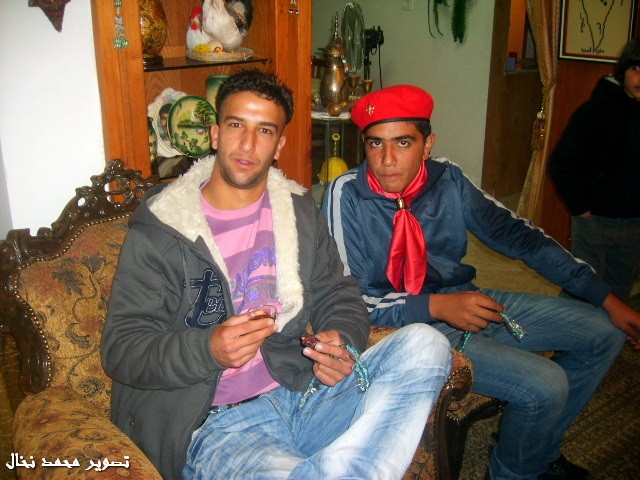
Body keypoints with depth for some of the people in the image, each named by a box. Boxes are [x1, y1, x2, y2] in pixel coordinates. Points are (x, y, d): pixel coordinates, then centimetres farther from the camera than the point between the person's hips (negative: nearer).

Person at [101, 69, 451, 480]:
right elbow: (121, 348, -4)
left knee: (424, 344, -20)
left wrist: (342, 346, -9)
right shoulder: (160, 227, -1)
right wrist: (207, 350, -23)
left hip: (305, 394, 7)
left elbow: (340, 299, 15)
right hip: (215, 424, -6)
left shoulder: (300, 210, 13)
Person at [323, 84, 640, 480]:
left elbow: (516, 235, 2)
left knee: (604, 332, 7)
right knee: (545, 385, -21)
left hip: (465, 301, 6)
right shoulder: (347, 196, -17)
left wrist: (606, 298, 1)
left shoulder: (447, 180, -5)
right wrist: (437, 306, -29)